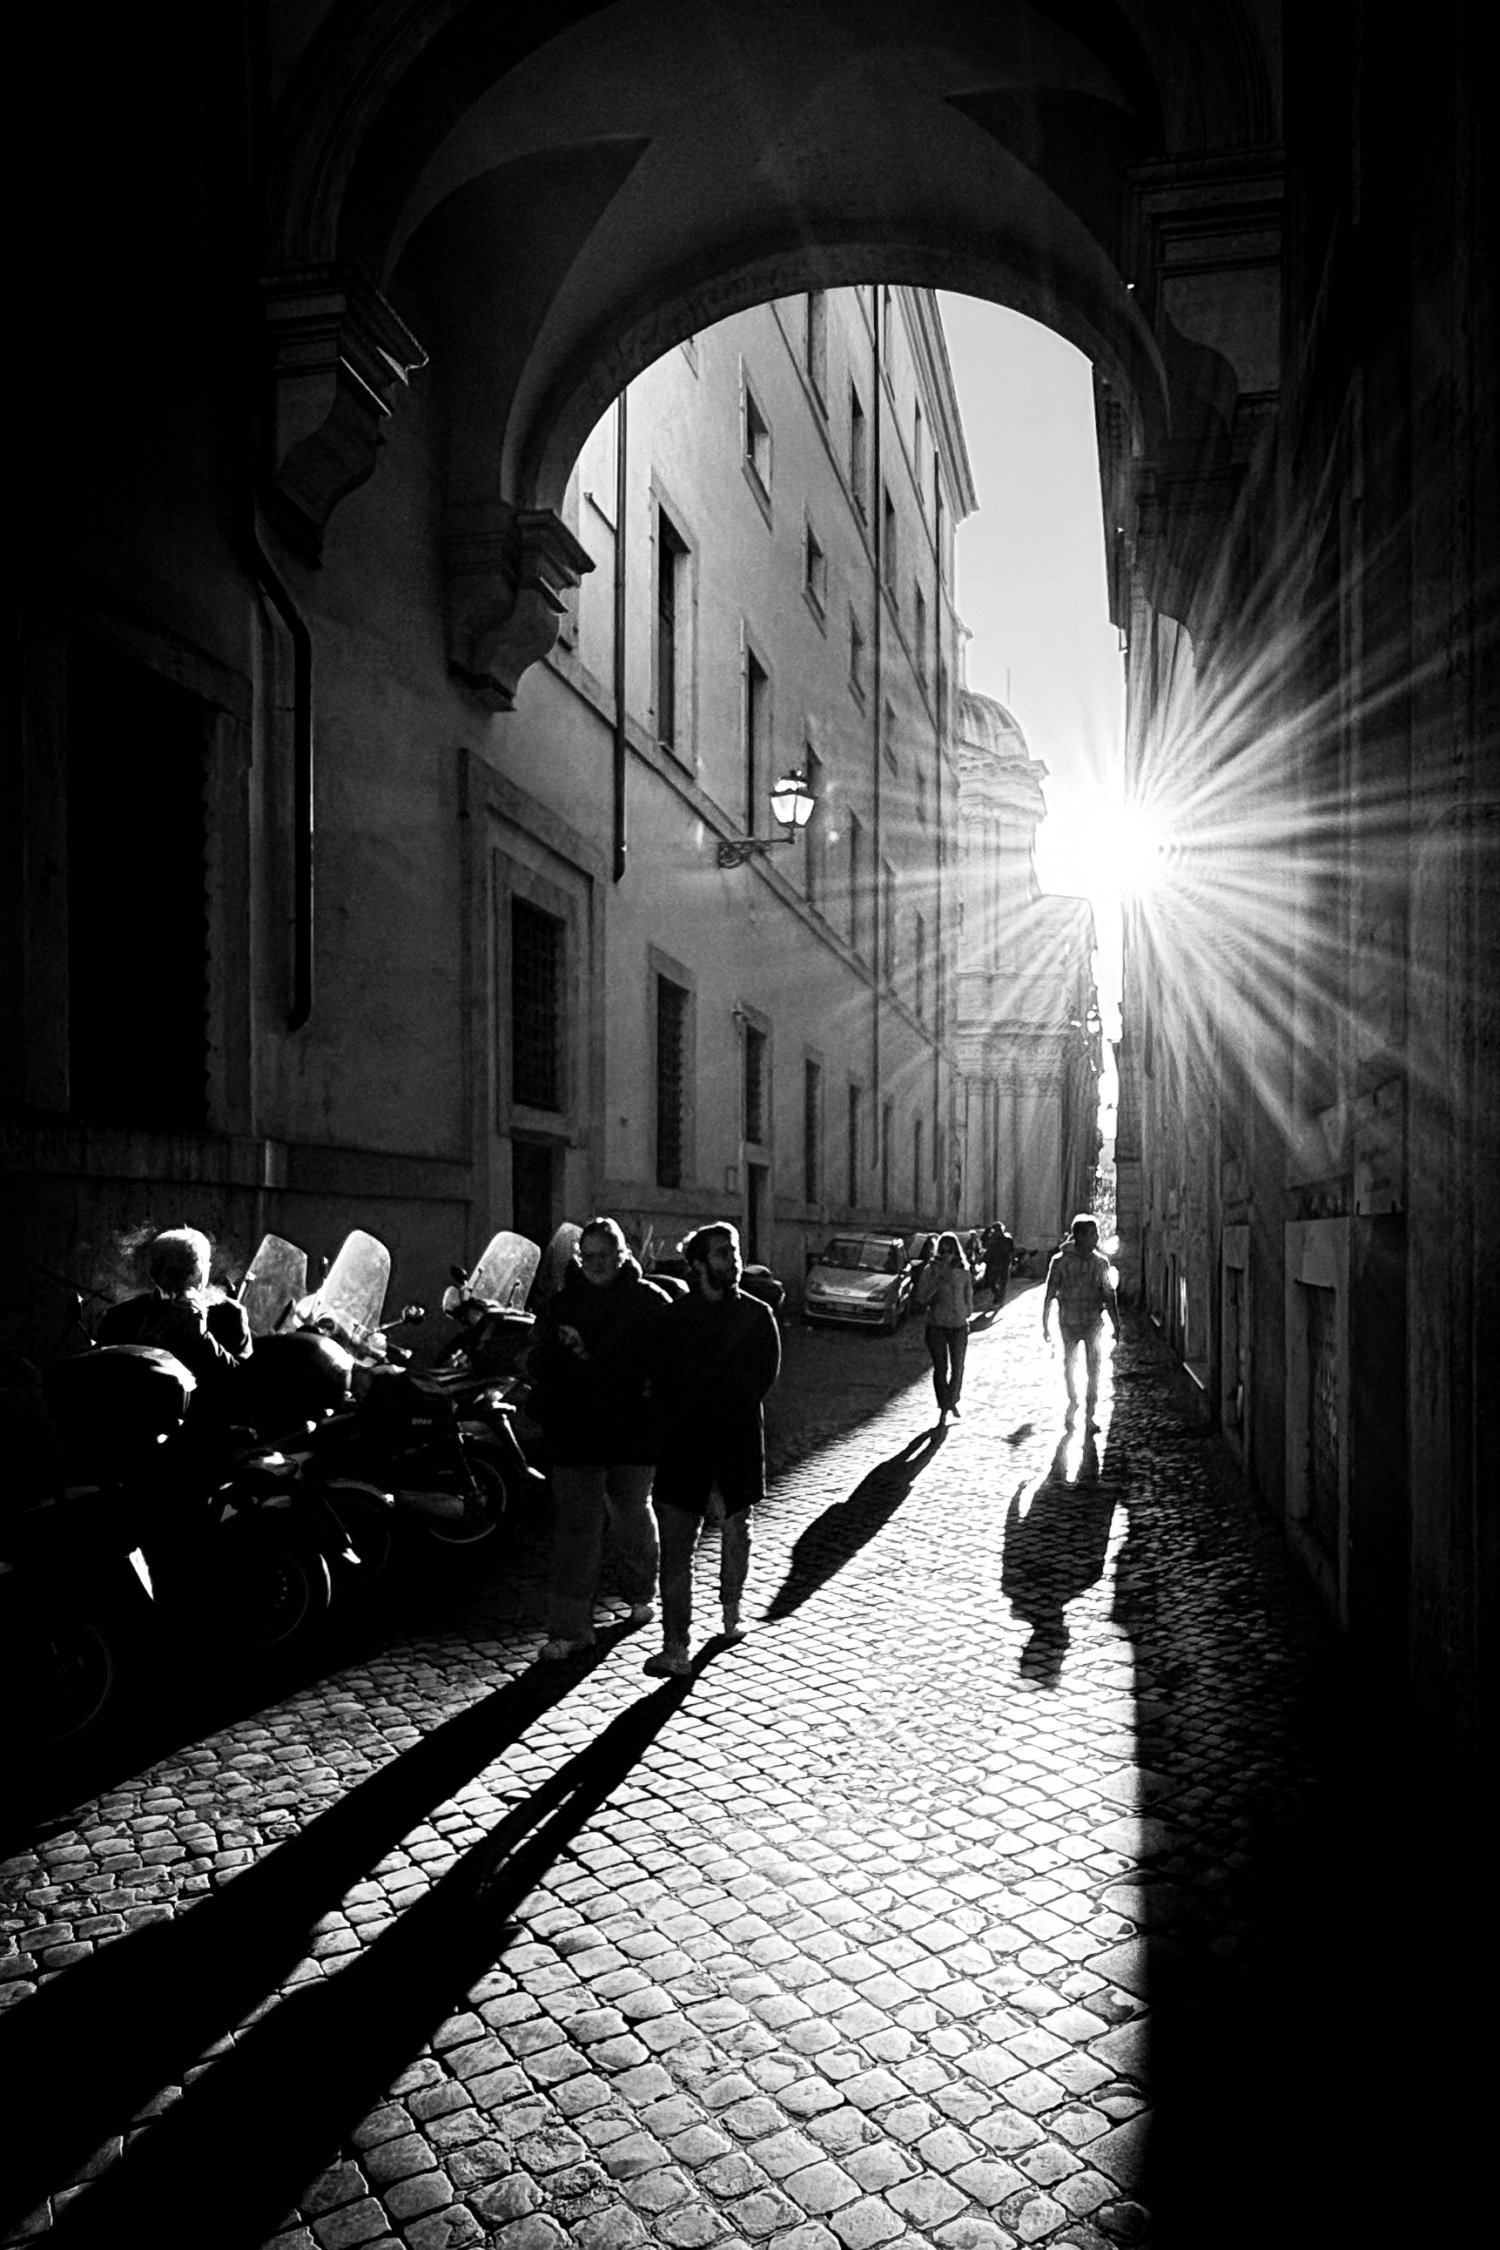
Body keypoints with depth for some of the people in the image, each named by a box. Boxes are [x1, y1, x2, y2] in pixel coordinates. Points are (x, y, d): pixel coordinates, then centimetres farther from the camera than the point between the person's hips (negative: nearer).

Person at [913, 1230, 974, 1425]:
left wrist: (968, 1314, 10)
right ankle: (943, 1411, 3)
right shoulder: (930, 1270, -5)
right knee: (940, 1368, -3)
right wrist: (938, 1281, -20)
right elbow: (920, 1297, -11)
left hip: (959, 1326, 2)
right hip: (936, 1325, -2)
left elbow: (968, 1296, 11)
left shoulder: (963, 1272, -1)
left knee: (957, 1367, 10)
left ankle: (952, 1401, 33)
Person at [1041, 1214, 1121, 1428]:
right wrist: (1045, 1324, -3)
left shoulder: (1100, 1262, -3)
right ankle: (1073, 1400, 39)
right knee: (1068, 1364, 14)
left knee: (1093, 1366, -3)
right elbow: (1050, 1295, -3)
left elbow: (1109, 1294, 3)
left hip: (1093, 1321, 1)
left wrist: (1116, 1324, 0)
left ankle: (1090, 1415, 3)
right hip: (1069, 1321, -1)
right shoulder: (1061, 1261, -9)